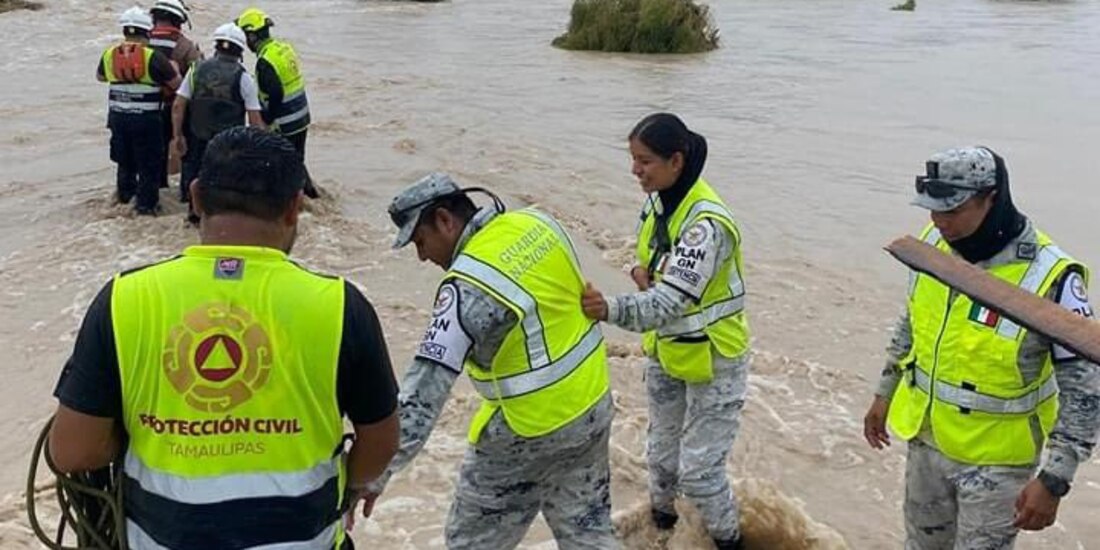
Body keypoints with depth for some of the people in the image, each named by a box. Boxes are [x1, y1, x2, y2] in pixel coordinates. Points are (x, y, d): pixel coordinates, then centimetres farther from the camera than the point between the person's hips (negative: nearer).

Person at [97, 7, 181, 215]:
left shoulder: (109, 55, 1)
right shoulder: (154, 57, -16)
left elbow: (100, 76, 20)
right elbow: (177, 85, -12)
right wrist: (173, 69, 7)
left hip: (118, 116, 5)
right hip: (146, 118, -5)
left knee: (124, 157, 24)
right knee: (148, 162, 6)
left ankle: (125, 192, 41)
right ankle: (146, 203, 9)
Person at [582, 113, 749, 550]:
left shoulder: (707, 223, -30)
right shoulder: (657, 202, -4)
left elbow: (674, 299, -38)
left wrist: (611, 310, -54)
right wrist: (644, 272, -8)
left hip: (712, 361, -7)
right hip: (666, 352, 7)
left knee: (699, 469, 1)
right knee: (662, 452, 22)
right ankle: (660, 514, 48)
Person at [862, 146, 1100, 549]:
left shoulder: (1049, 278, -25)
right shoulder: (933, 245, -7)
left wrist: (1054, 480, -20)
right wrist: (885, 393, 16)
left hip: (995, 459, -5)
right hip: (926, 440, 6)